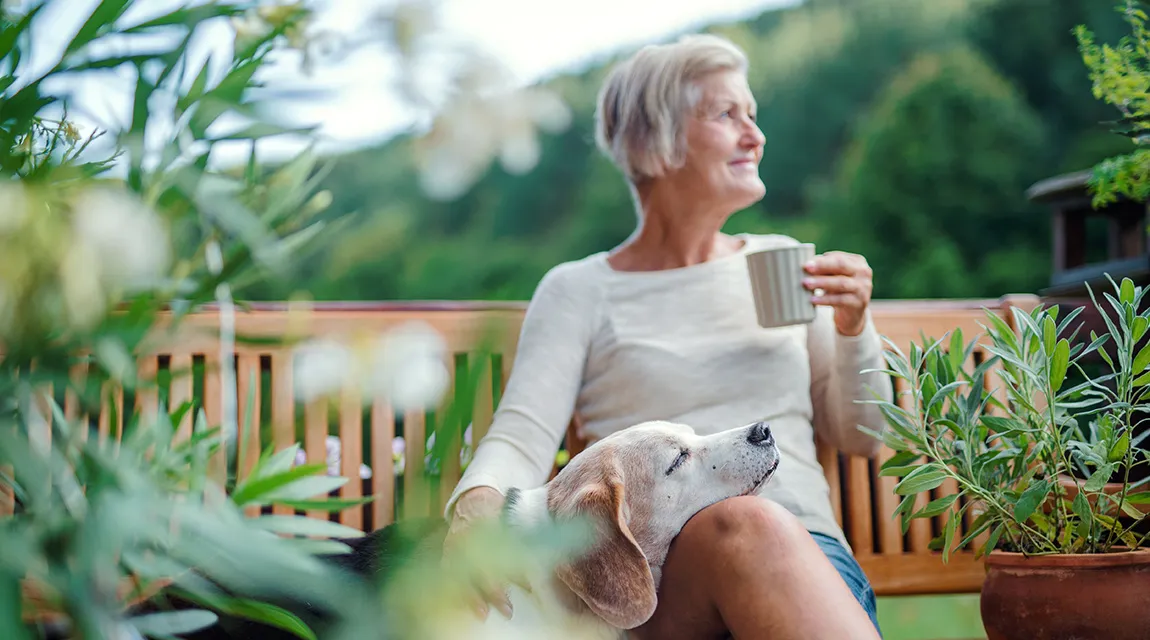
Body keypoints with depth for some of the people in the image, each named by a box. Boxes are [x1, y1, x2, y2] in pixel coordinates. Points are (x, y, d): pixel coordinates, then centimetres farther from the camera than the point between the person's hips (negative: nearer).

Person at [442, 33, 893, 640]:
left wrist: (853, 329, 5)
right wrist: (476, 505, -26)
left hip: (809, 554, 2)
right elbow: (522, 437, -3)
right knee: (744, 521, -39)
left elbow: (862, 438, 24)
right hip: (655, 572, -2)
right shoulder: (578, 290, 11)